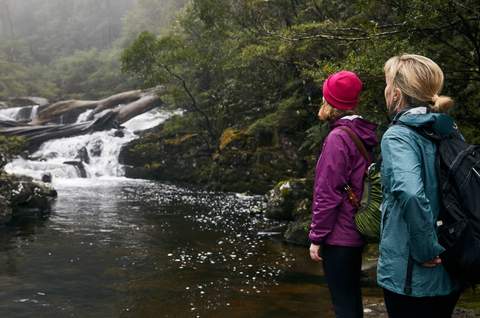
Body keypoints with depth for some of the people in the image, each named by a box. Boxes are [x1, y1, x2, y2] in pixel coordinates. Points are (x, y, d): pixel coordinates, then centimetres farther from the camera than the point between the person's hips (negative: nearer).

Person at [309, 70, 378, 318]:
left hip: (338, 235, -9)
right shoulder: (360, 134, 9)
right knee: (352, 298, 19)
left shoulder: (338, 137, -18)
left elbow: (328, 194, -20)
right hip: (355, 232, 9)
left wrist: (316, 237, -13)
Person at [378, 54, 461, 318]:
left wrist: (426, 250, -22)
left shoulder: (398, 135, -17)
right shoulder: (448, 131, 6)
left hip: (410, 276, -7)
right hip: (450, 271, 7)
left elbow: (410, 192, -34)